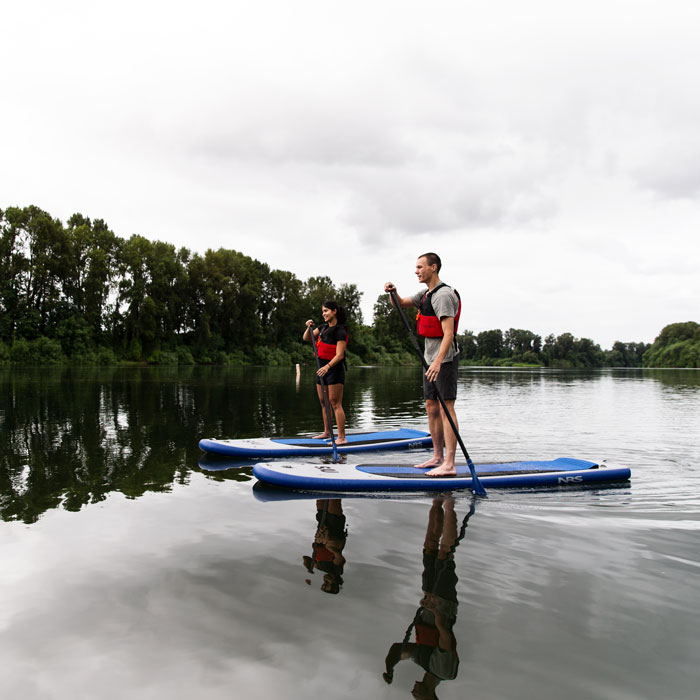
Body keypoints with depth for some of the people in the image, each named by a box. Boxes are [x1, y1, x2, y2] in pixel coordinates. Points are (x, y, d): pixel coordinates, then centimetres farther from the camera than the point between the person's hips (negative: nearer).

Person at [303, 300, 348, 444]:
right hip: (322, 369, 8)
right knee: (323, 402, 13)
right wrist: (309, 327, -2)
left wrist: (327, 366, -34)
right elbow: (306, 338, 17)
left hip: (334, 369, -8)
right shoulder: (323, 327, 12)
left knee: (335, 403, -10)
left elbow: (339, 354, -21)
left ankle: (342, 437, -9)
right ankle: (327, 432, 24)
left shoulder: (340, 331, -13)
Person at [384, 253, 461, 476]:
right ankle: (438, 457, 21)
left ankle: (449, 464, -11)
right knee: (431, 408, 12)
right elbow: (401, 303, 23)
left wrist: (438, 361, -33)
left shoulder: (443, 294, -16)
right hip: (431, 359, 10)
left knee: (446, 409, -11)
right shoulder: (426, 294, 15)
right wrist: (393, 293, 0)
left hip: (445, 359, -10)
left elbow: (448, 333, -23)